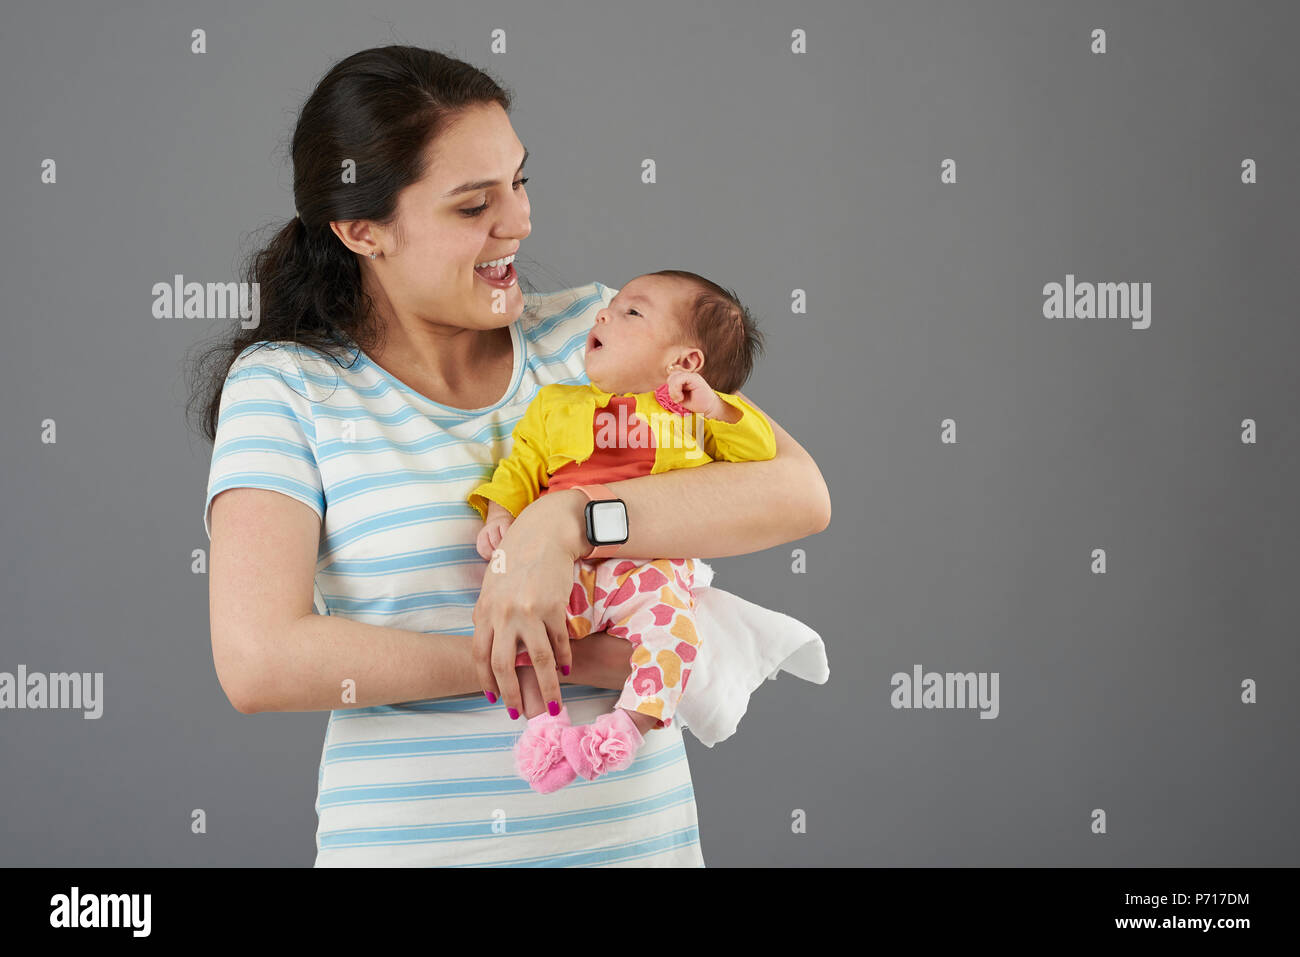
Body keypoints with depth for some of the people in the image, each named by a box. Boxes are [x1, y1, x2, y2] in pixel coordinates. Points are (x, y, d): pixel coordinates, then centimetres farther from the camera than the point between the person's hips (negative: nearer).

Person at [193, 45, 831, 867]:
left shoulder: (594, 330, 2)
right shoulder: (285, 386, -6)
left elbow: (800, 493, -9)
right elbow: (259, 662, -18)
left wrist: (568, 522, -24)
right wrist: (569, 661, -18)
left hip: (632, 829, 3)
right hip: (411, 840, -2)